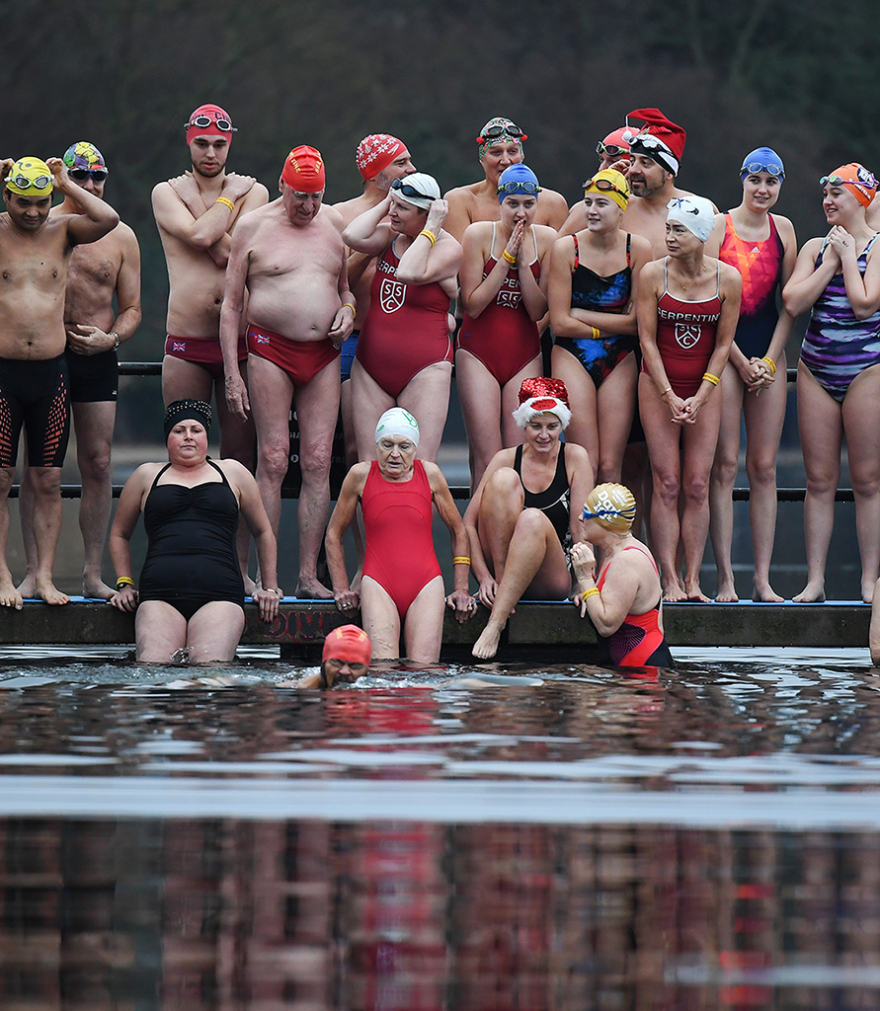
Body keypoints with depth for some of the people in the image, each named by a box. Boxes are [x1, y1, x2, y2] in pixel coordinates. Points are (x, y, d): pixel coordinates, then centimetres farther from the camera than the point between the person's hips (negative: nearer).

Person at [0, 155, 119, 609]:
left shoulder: (63, 230, 6)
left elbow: (108, 219, -11)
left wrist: (66, 184, -4)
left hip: (52, 371, 2)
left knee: (48, 481, 4)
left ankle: (43, 576, 8)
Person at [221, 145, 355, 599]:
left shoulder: (334, 224, 12)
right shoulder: (253, 227, 2)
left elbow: (347, 284, 25)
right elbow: (231, 303, 2)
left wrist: (348, 310, 0)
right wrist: (232, 372, -4)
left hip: (324, 355, 3)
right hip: (270, 349, -3)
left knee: (318, 462, -2)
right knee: (272, 461, -8)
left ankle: (309, 576, -1)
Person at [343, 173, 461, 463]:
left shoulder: (448, 248, -5)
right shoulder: (389, 235, 10)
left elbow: (410, 273, -23)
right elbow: (352, 237, -10)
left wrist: (431, 228, -15)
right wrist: (384, 204, 1)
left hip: (424, 367, -5)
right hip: (372, 367, 5)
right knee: (368, 465, 0)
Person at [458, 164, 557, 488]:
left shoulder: (546, 239, 0)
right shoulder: (479, 234, -6)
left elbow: (538, 310, -3)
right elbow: (472, 305, -9)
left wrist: (523, 262, -14)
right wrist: (505, 259, -14)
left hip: (524, 355, 2)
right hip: (479, 352, -2)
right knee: (487, 461, -10)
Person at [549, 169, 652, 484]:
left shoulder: (638, 249, -2)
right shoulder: (566, 249, -5)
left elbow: (638, 321, -6)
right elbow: (560, 323, -6)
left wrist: (580, 314, -6)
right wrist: (613, 326, -4)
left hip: (620, 363, 1)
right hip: (573, 357, -1)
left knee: (610, 467, -2)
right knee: (585, 463, -10)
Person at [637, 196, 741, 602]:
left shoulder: (727, 279, -6)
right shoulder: (653, 274, -8)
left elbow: (723, 344, 0)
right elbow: (647, 339, -5)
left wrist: (699, 398, -7)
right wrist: (671, 398, -10)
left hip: (705, 386, 1)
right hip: (658, 385, -1)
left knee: (697, 486, -1)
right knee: (667, 485, -4)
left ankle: (693, 581, 2)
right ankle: (671, 582, -4)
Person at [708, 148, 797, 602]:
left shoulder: (783, 230, 10)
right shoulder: (719, 225, -2)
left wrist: (770, 359, -2)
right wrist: (741, 362, -8)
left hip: (768, 355, 4)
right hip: (724, 352, -4)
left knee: (764, 467, 3)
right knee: (724, 466, -6)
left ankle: (763, 580, 4)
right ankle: (725, 579, -5)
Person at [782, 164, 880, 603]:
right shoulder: (815, 247, 12)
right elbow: (793, 302, -2)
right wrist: (831, 261, -4)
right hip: (816, 368, 4)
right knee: (820, 479, 2)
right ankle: (815, 580, 3)